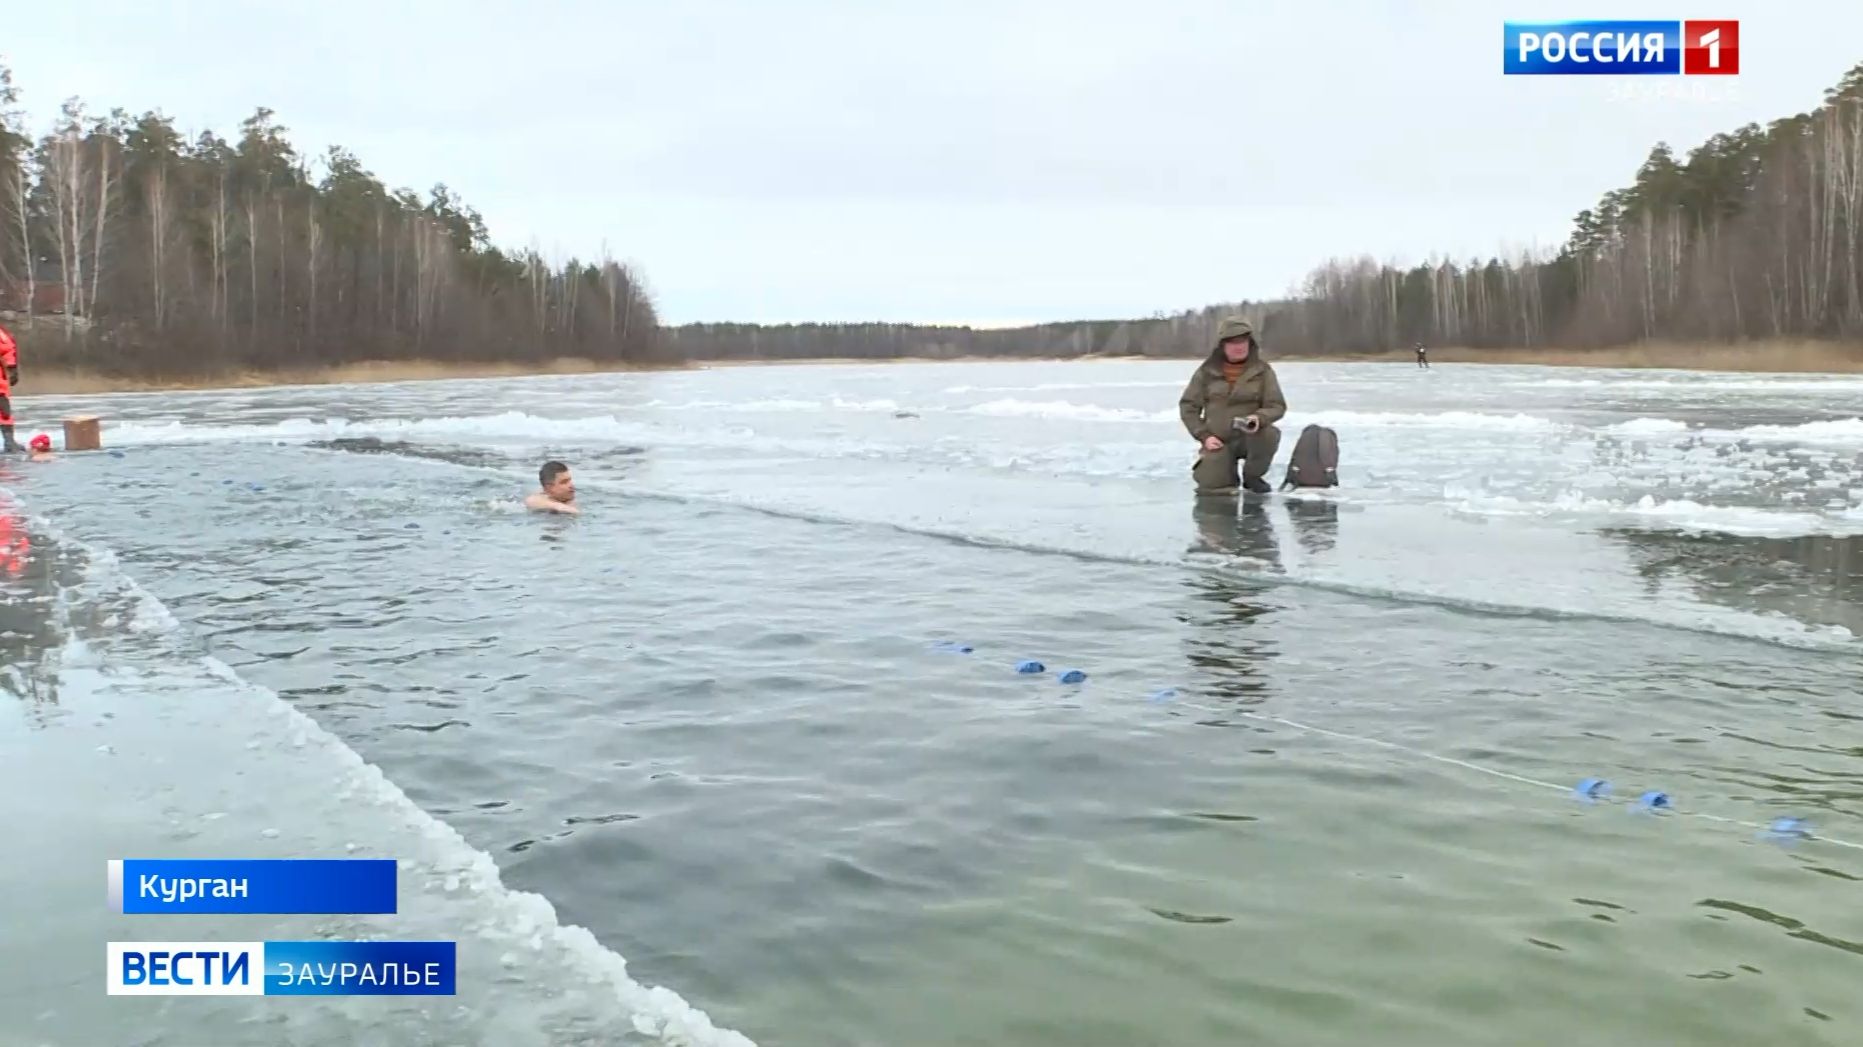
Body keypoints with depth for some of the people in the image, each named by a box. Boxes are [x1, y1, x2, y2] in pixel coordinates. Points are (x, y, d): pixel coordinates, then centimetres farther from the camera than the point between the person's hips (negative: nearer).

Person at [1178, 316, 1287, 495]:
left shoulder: (1262, 370, -3)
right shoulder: (1207, 371, -3)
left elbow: (1277, 406, -4)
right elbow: (1188, 406, 2)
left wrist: (1259, 418, -27)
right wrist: (1204, 435, -10)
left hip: (1249, 437, 0)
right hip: (1218, 441, 0)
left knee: (1269, 433, -33)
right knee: (1210, 485, -17)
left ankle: (1252, 477, -5)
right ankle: (1229, 471, 22)